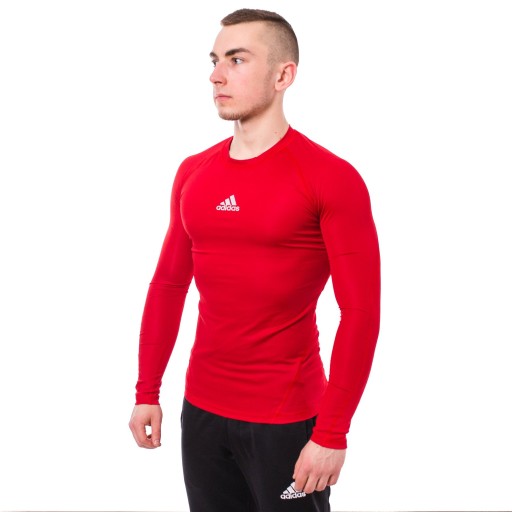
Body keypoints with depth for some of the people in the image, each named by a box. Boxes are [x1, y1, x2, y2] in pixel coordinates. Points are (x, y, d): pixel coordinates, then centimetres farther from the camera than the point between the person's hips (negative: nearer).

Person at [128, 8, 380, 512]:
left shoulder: (330, 178, -12)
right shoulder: (193, 174, 6)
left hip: (287, 421, -5)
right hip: (201, 412, 5)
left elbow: (361, 312, -15)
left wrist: (332, 433, -18)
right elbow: (168, 284, 12)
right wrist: (147, 391, 9)